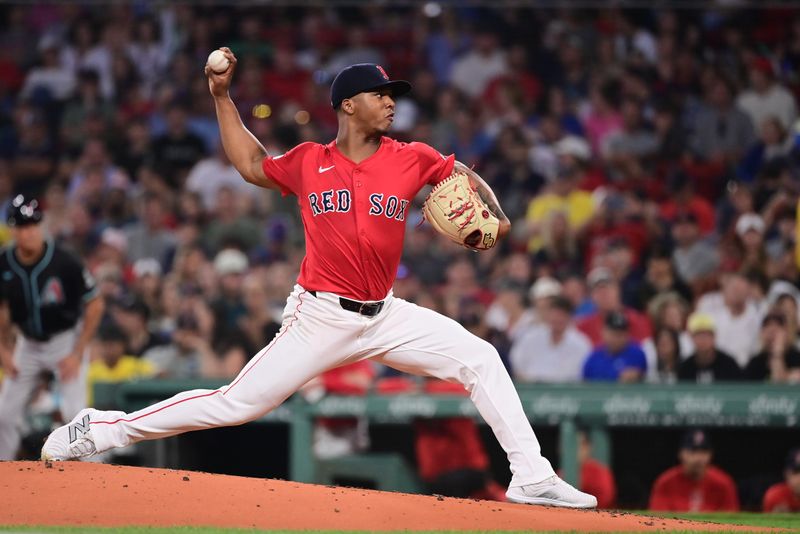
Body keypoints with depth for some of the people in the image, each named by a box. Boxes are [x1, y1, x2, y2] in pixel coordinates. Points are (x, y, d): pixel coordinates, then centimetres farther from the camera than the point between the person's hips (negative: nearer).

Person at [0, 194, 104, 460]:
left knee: (75, 412, -16)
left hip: (66, 339, -4)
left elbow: (95, 305, -15)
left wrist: (77, 354, -17)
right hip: (27, 343, 4)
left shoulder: (64, 262, -25)